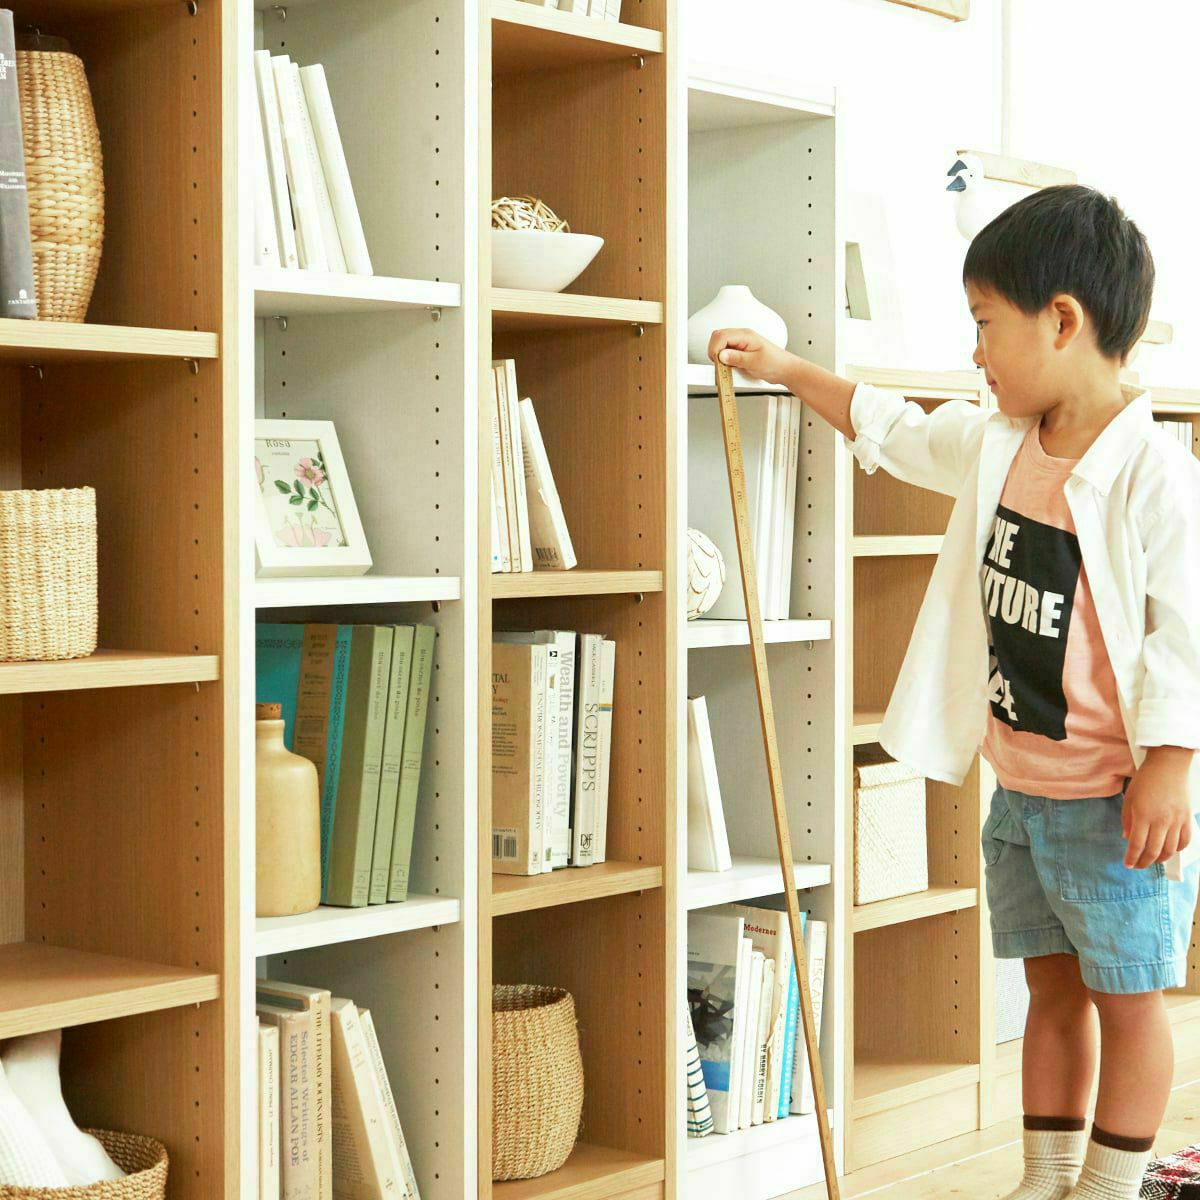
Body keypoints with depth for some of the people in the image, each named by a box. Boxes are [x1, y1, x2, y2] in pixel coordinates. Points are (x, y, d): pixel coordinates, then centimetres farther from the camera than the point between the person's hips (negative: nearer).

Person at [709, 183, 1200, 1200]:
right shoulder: (995, 444, 5)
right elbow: (893, 430, 22)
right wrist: (786, 372, 25)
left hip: (1115, 801, -8)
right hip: (1020, 789, 8)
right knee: (1053, 989, 18)